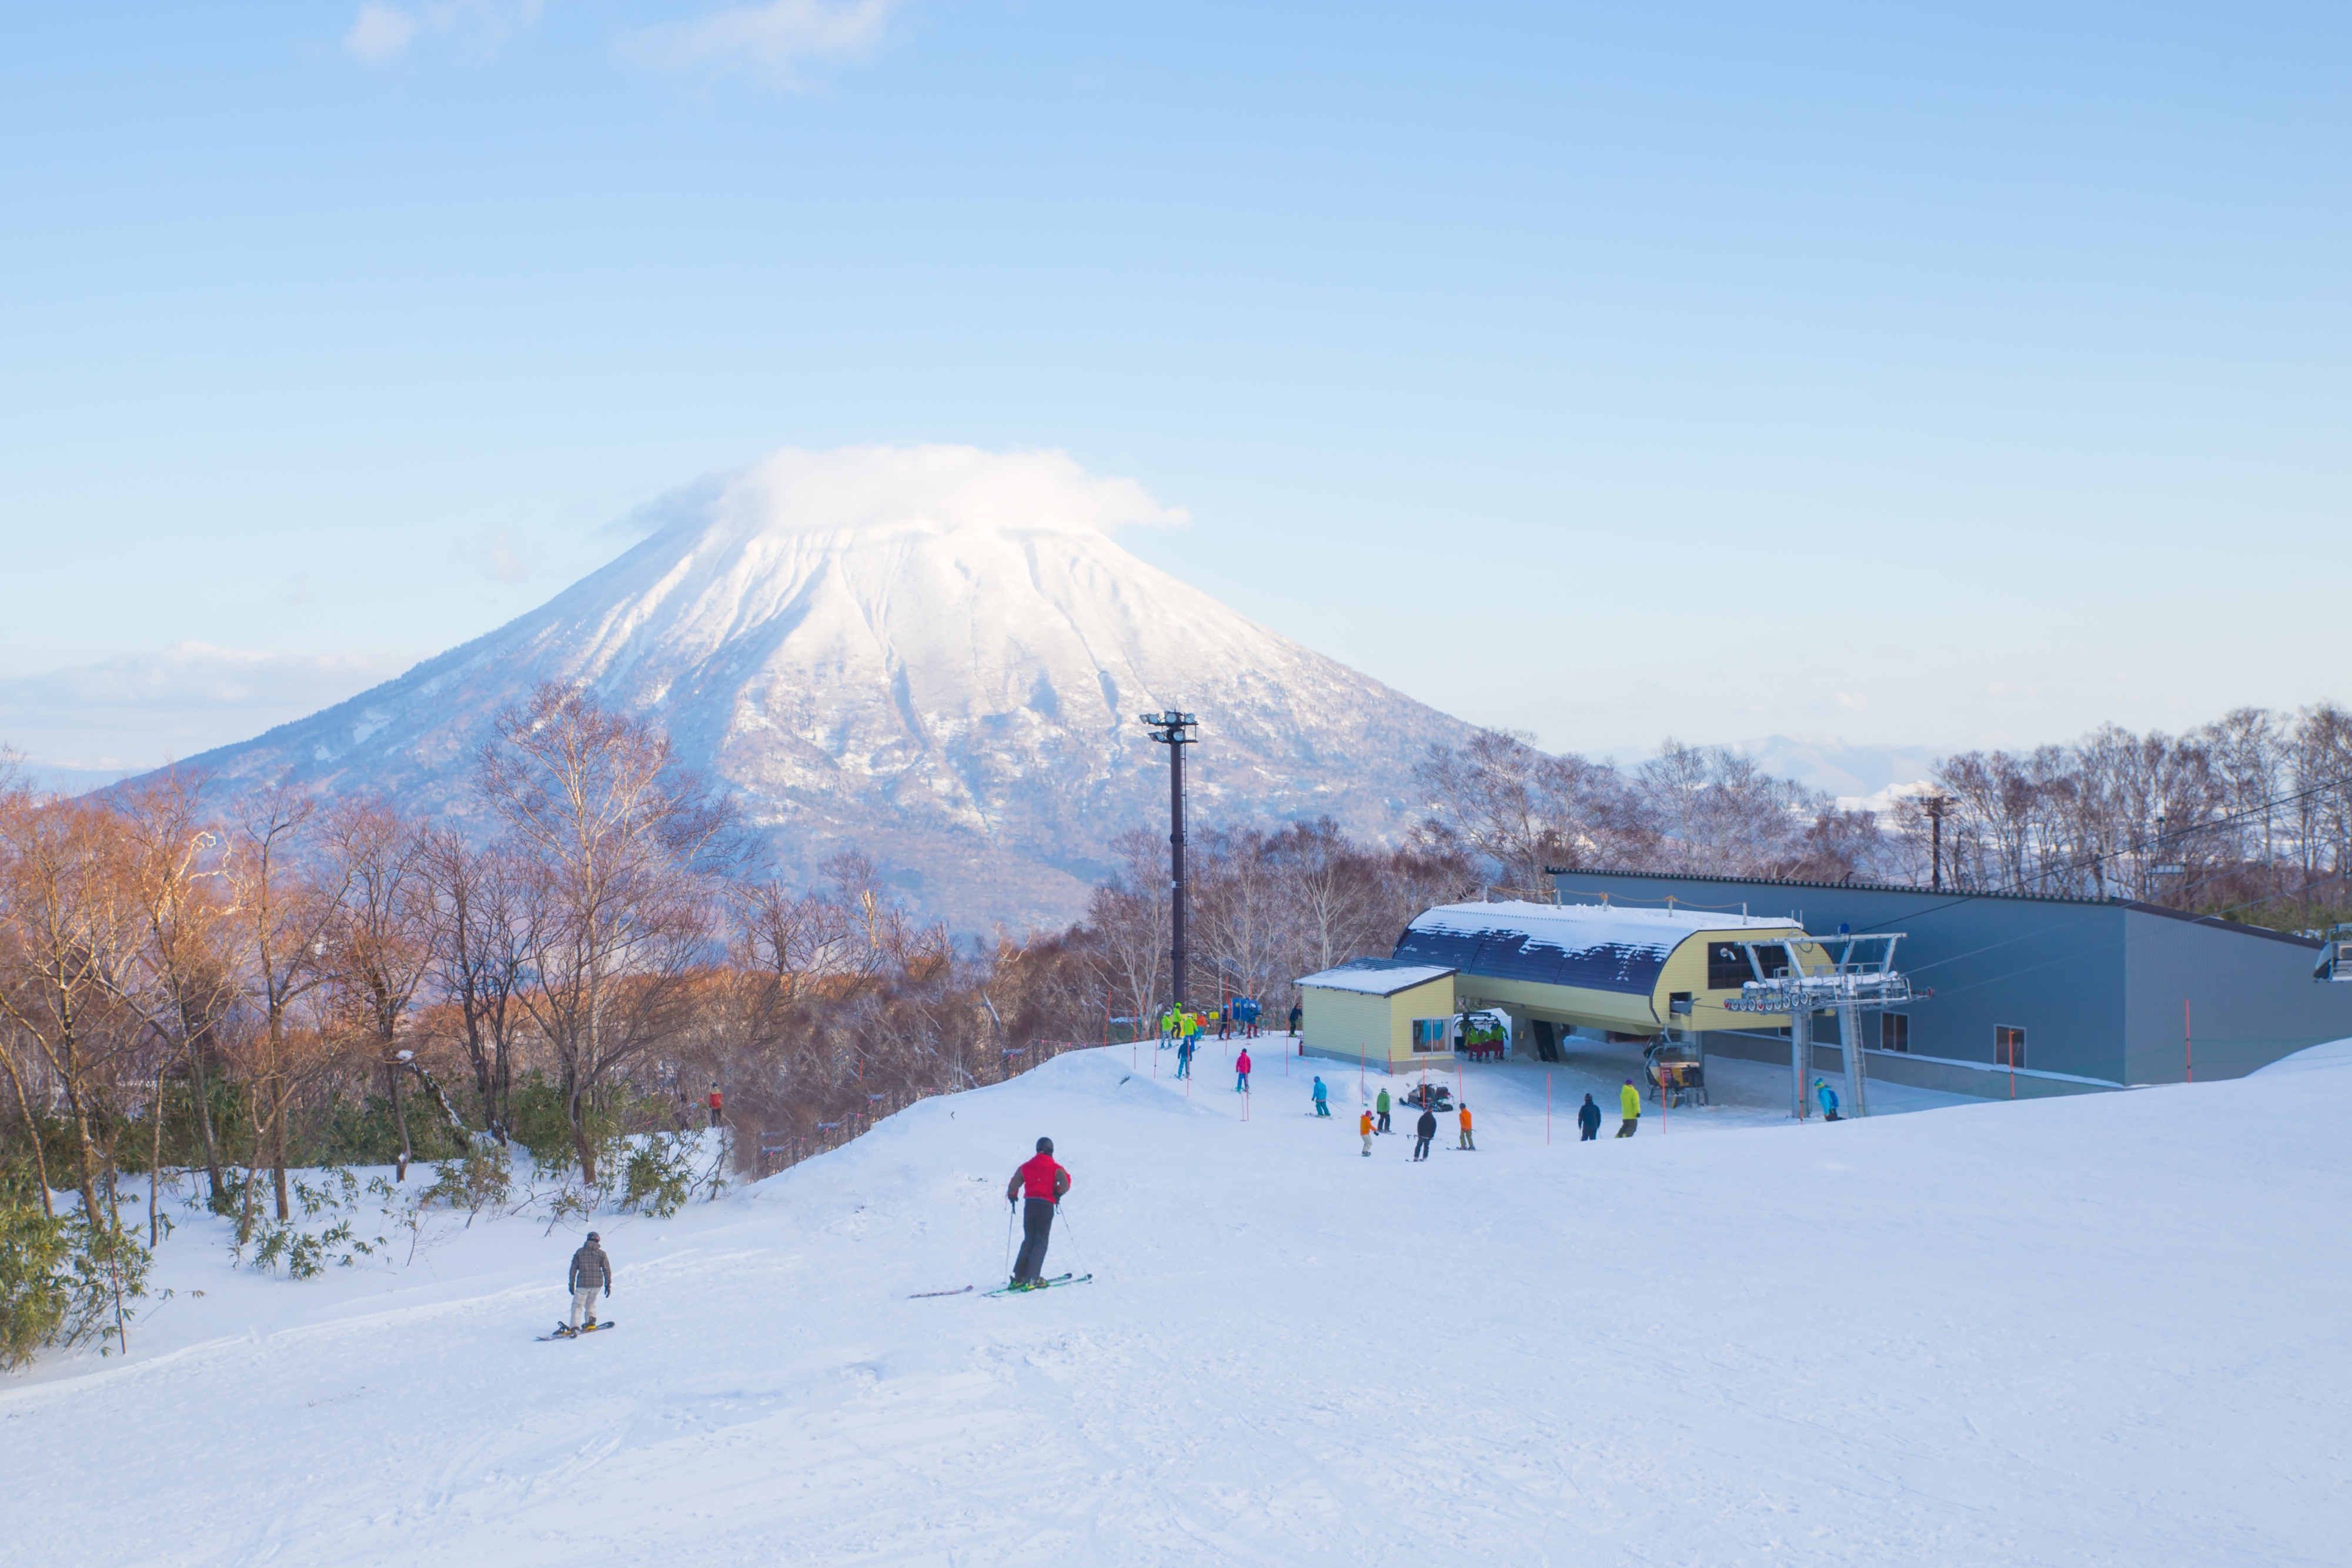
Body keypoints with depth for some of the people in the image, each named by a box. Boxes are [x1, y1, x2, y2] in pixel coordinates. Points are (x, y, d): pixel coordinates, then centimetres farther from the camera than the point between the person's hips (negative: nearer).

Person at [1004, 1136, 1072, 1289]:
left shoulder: (1026, 1167, 8)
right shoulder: (1055, 1168, 1)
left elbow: (1013, 1186, 6)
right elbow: (1065, 1183, -15)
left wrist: (1012, 1196, 26)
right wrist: (1058, 1193, 4)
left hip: (1029, 1205, 3)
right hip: (1046, 1206, -3)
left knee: (1029, 1240, 15)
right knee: (1041, 1242, 1)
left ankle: (1019, 1276, 8)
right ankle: (1031, 1278, -11)